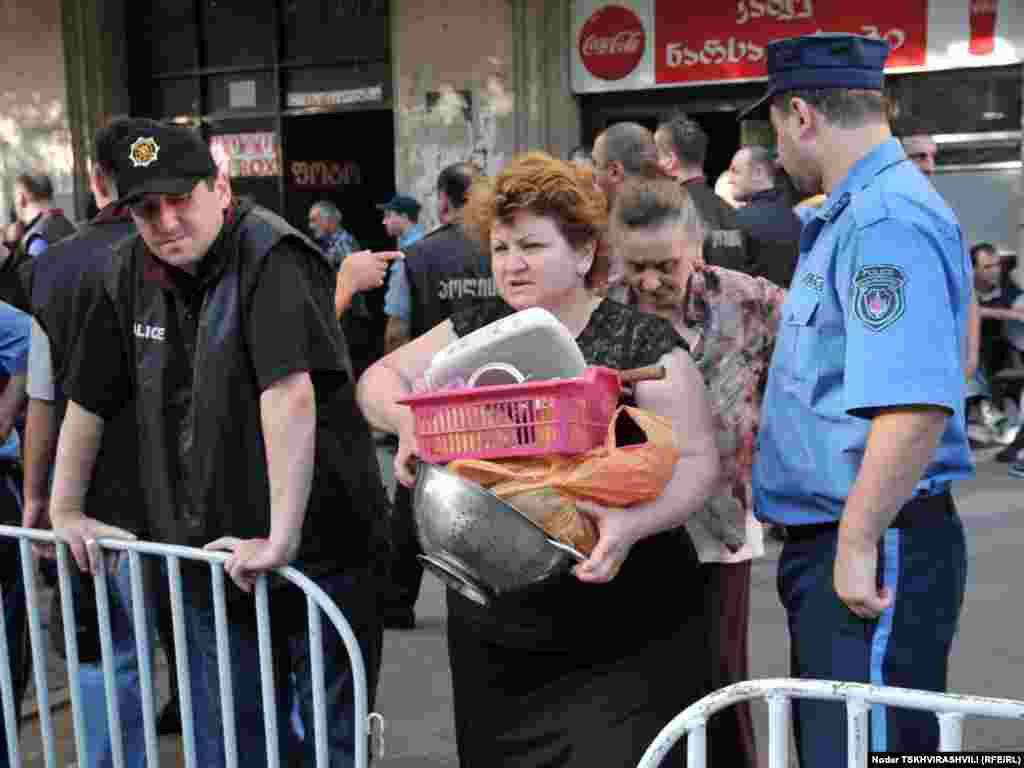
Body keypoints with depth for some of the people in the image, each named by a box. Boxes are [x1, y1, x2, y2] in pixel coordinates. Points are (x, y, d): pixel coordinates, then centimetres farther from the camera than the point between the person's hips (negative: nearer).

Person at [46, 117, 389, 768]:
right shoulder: (130, 275, 5)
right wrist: (65, 512, 17)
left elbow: (290, 395, -28)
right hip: (213, 565, 6)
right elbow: (89, 398, 15)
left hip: (318, 551, -6)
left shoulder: (270, 256, -17)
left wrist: (282, 539, -31)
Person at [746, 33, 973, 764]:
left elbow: (915, 407, -29)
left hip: (876, 550, -10)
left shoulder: (887, 221, -19)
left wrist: (858, 544, -24)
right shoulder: (850, 213, 14)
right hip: (834, 539, 10)